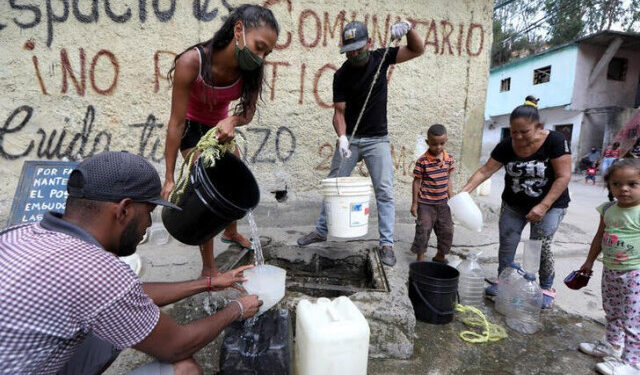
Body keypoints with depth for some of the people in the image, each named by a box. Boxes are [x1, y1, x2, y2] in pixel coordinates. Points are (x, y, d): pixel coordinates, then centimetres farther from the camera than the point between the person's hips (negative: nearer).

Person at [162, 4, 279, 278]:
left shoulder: (252, 69, -24)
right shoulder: (191, 62, -35)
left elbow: (248, 111, -11)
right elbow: (176, 123, -29)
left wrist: (231, 121, -36)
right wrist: (169, 178, -24)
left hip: (220, 125, 5)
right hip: (192, 126, -5)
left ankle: (231, 233, 43)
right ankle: (208, 268, 0)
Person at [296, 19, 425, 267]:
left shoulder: (381, 58, 0)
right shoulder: (341, 75, -5)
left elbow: (418, 50, 2)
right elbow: (339, 111, -8)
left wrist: (408, 28, -17)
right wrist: (341, 137, -25)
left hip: (377, 139, 0)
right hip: (350, 138, 0)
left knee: (384, 191, -8)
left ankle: (386, 244, 0)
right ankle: (321, 231, 21)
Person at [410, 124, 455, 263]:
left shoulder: (448, 159, 1)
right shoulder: (423, 161, -15)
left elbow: (448, 179, 11)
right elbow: (417, 181, -9)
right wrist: (414, 203, -7)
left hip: (443, 202, 5)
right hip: (426, 203, -5)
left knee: (447, 230, 13)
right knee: (423, 230, 1)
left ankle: (440, 255, 33)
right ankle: (420, 257, 18)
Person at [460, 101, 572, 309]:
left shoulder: (555, 141, -18)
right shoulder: (506, 146, -10)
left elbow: (563, 176, -18)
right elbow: (485, 170, -10)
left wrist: (543, 206, -23)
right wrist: (465, 190, -23)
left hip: (549, 205, -3)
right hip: (513, 205, 3)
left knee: (541, 245, -4)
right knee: (507, 243, 4)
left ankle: (547, 288, 18)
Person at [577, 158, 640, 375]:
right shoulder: (608, 210, 2)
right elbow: (600, 236, 13)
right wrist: (589, 261, 18)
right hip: (610, 270, 6)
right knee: (611, 311, 19)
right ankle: (613, 345, 37)